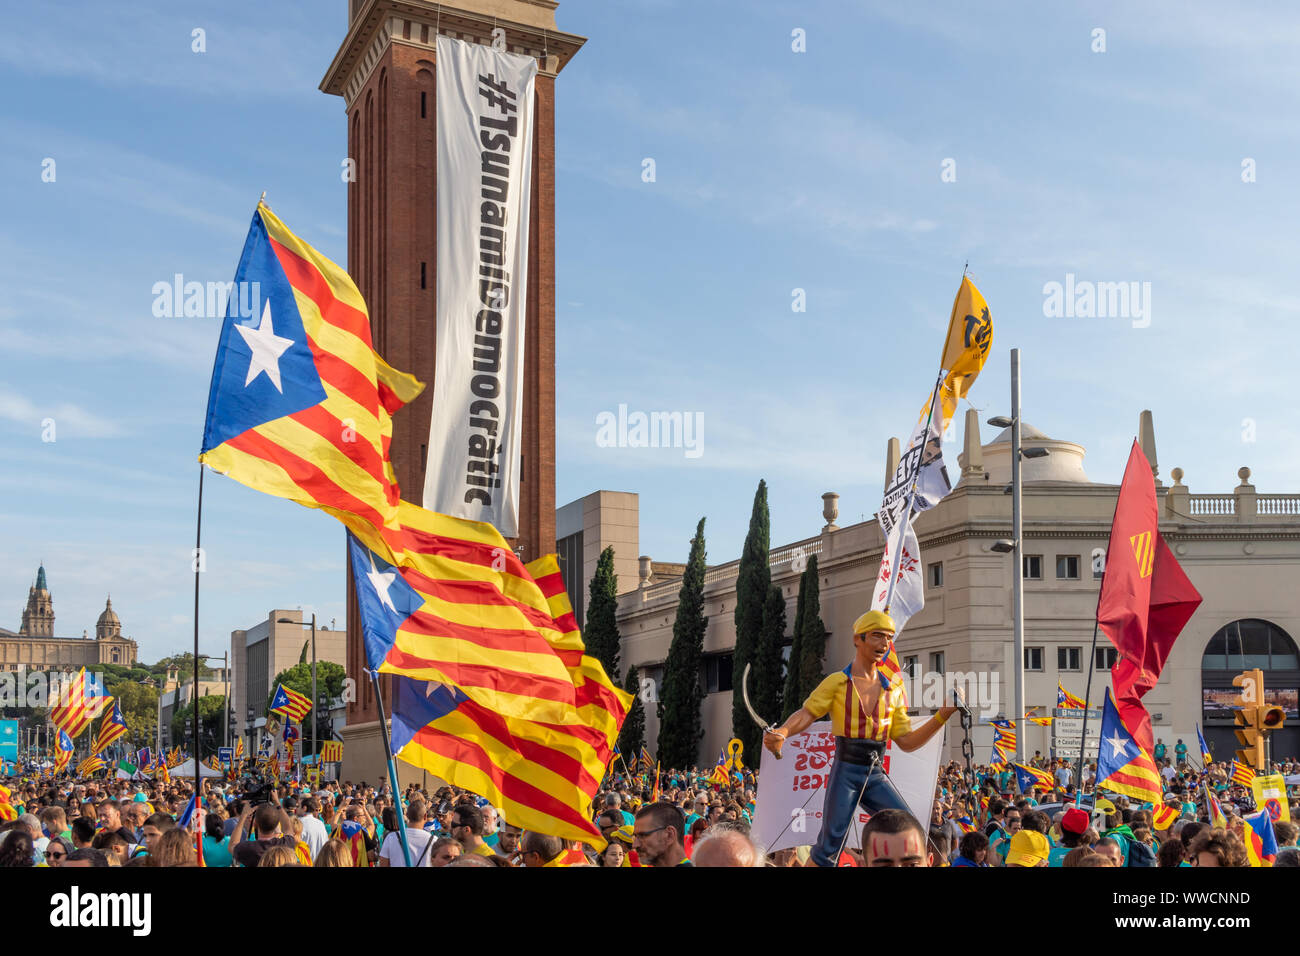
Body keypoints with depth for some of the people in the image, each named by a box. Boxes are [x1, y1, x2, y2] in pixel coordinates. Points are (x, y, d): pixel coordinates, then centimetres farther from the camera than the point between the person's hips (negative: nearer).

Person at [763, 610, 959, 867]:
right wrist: (782, 732, -27)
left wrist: (943, 716, 1)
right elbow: (806, 714, -6)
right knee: (831, 844, -12)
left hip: (876, 777, 4)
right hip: (845, 773, -4)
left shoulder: (893, 690, 12)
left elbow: (906, 742, 11)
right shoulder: (837, 682, 1)